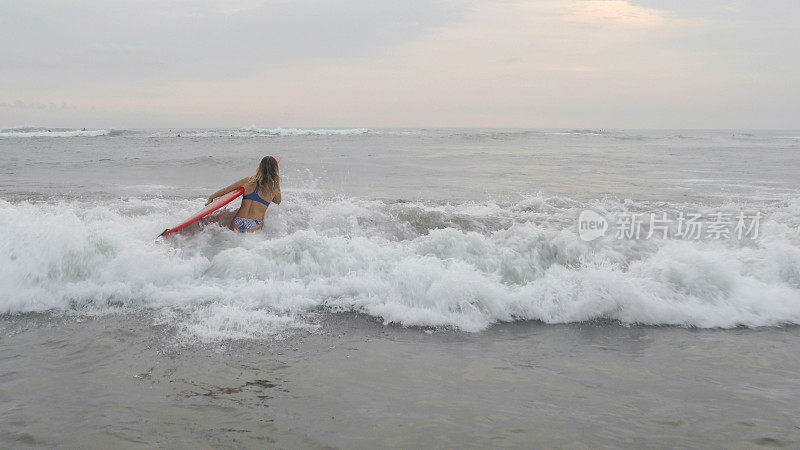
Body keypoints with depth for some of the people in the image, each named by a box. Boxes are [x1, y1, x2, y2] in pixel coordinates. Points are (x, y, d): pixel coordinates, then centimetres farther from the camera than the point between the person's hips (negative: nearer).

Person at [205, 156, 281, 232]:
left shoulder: (248, 181, 9)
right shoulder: (274, 188, 3)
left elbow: (226, 189, 18)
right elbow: (278, 201, 25)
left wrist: (211, 198, 32)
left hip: (238, 222, 2)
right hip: (255, 225, -2)